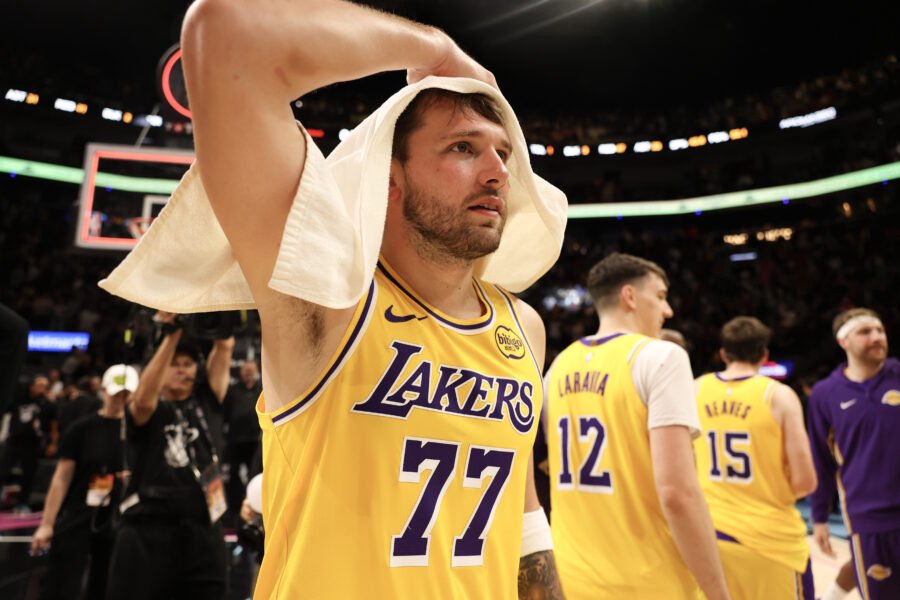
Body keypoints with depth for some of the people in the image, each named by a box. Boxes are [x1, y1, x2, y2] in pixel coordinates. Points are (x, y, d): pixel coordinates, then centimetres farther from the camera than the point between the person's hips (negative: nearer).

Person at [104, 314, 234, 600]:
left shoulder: (204, 401, 9)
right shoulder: (147, 411, 0)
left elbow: (224, 346, 1)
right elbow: (143, 398, -26)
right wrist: (171, 335, -31)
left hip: (203, 531, 3)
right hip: (149, 532, -3)